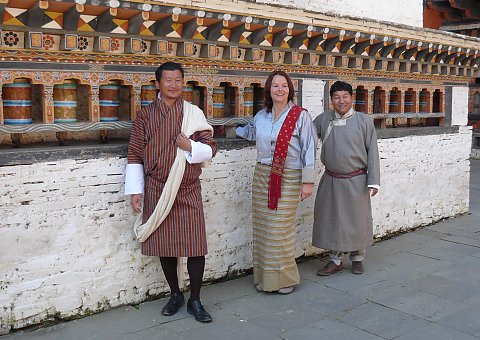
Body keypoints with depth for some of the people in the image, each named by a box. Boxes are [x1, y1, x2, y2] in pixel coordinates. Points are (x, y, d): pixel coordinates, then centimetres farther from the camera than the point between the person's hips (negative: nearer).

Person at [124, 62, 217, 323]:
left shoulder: (194, 113, 3)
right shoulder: (145, 115, 2)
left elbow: (211, 148, 5)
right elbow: (134, 155, 2)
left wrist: (190, 147, -15)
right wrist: (135, 191, -3)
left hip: (188, 190, 0)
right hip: (157, 191, 0)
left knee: (195, 246, -2)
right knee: (164, 246, 8)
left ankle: (195, 300, 14)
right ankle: (175, 295, 27)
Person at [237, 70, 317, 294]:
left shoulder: (301, 116, -5)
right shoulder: (261, 116, 10)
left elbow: (309, 150, -6)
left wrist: (308, 181, -9)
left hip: (289, 179, -5)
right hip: (262, 176, 5)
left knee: (281, 230, -5)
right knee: (262, 227, 6)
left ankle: (284, 278, 12)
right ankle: (263, 277, 18)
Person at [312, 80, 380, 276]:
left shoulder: (364, 121, -5)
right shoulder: (323, 119, 2)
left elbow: (372, 151, -3)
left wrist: (373, 181, -7)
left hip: (356, 181, -2)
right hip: (331, 179, 3)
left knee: (357, 219, 9)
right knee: (331, 219, 9)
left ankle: (357, 258, 29)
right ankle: (335, 260, 24)